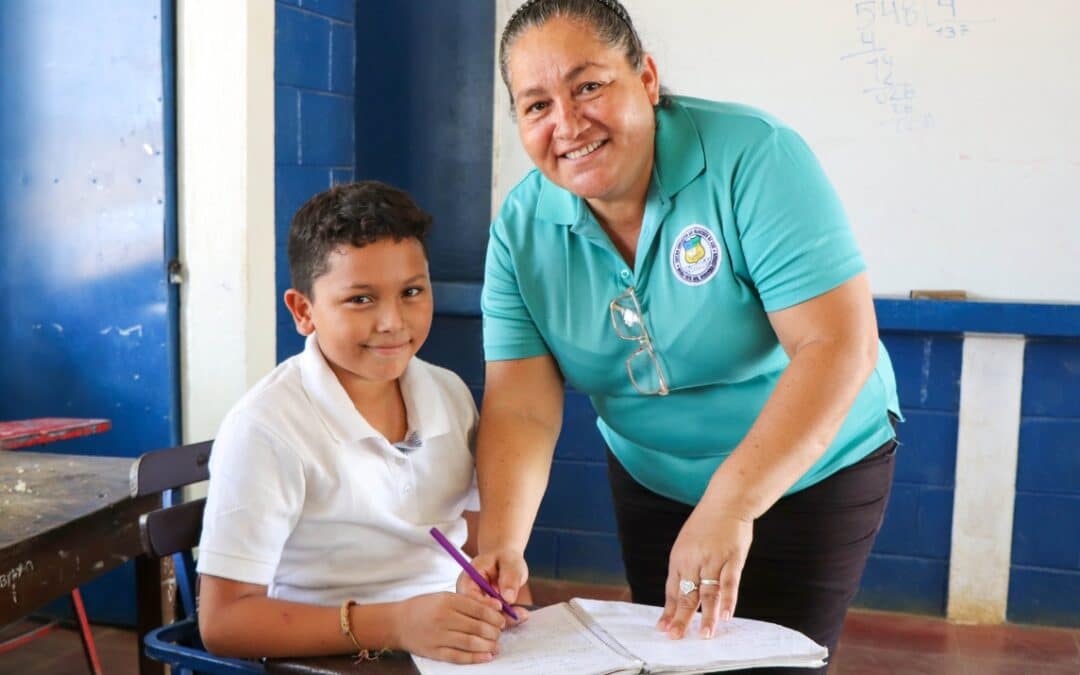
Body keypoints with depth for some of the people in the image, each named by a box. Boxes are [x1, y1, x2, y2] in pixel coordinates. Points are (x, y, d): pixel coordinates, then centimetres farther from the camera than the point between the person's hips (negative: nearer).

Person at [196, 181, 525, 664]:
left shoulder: (450, 394, 4)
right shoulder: (267, 428, -16)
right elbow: (223, 620, -17)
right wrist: (390, 625, -27)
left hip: (464, 648, 7)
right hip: (332, 659, -6)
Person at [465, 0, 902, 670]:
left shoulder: (753, 158, -26)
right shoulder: (520, 230, -13)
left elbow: (840, 345, -32)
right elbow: (521, 407, -18)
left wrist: (731, 504, -39)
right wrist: (501, 542, -35)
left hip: (814, 469, -4)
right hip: (650, 482, 4)